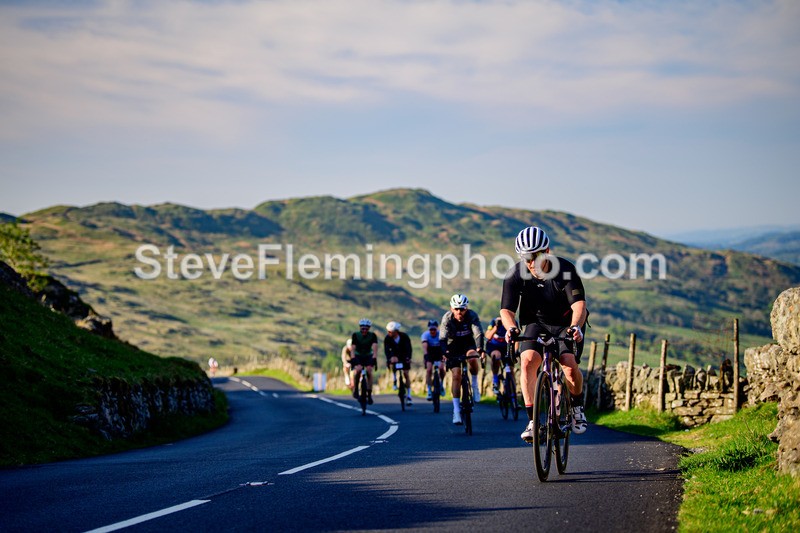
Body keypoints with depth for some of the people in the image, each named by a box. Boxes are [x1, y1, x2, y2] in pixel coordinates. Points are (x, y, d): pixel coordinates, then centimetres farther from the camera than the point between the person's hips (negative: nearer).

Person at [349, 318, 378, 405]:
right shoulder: (355, 335, -18)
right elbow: (352, 348, -27)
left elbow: (375, 348, -30)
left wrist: (374, 358, -47)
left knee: (369, 371, -25)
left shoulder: (372, 336, -18)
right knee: (358, 369, -31)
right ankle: (355, 390, -13)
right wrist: (353, 359, -44)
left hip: (368, 356, 1)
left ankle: (369, 394, -15)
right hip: (358, 356, -1)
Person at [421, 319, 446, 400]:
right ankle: (429, 391, -14)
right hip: (429, 354, -1)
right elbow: (425, 346, -39)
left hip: (439, 353, 1)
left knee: (441, 368, -20)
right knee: (429, 370, -20)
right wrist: (425, 354, -58)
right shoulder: (425, 335, -24)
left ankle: (441, 384, 8)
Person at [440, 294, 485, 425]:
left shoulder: (472, 315, -23)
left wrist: (480, 348, -51)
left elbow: (478, 333, -33)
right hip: (453, 346, 0)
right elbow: (443, 337, -30)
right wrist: (444, 351, -49)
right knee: (456, 375, -12)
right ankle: (456, 410, -8)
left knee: (473, 358, -34)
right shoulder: (447, 318, -22)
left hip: (468, 343, 0)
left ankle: (475, 384, -8)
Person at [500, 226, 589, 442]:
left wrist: (576, 327, -51)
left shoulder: (565, 269, -24)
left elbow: (579, 304, -32)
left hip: (566, 325, -2)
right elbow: (507, 310, -20)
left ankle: (577, 408, 7)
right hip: (537, 324, 2)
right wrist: (511, 328, -43)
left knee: (570, 366, -23)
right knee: (528, 361, -25)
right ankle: (533, 420, -19)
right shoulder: (515, 275, -18)